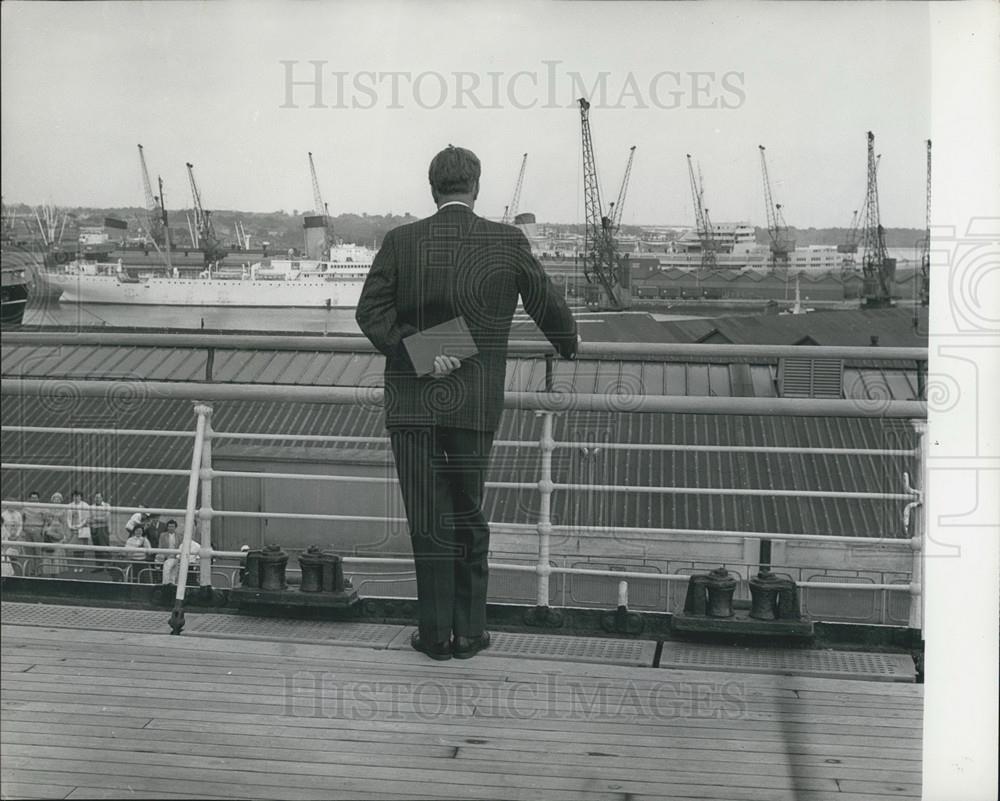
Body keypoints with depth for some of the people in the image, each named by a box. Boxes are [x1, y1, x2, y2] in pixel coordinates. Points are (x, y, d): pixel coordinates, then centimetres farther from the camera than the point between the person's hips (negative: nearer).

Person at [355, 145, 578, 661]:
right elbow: (547, 305, 11)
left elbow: (370, 312, -8)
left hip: (411, 402, 0)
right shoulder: (507, 244, -1)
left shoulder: (401, 242, -1)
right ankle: (469, 631, 17)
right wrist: (569, 348, 29)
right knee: (468, 518, 13)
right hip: (475, 404, 1)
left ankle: (436, 634, 9)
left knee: (428, 522, 5)